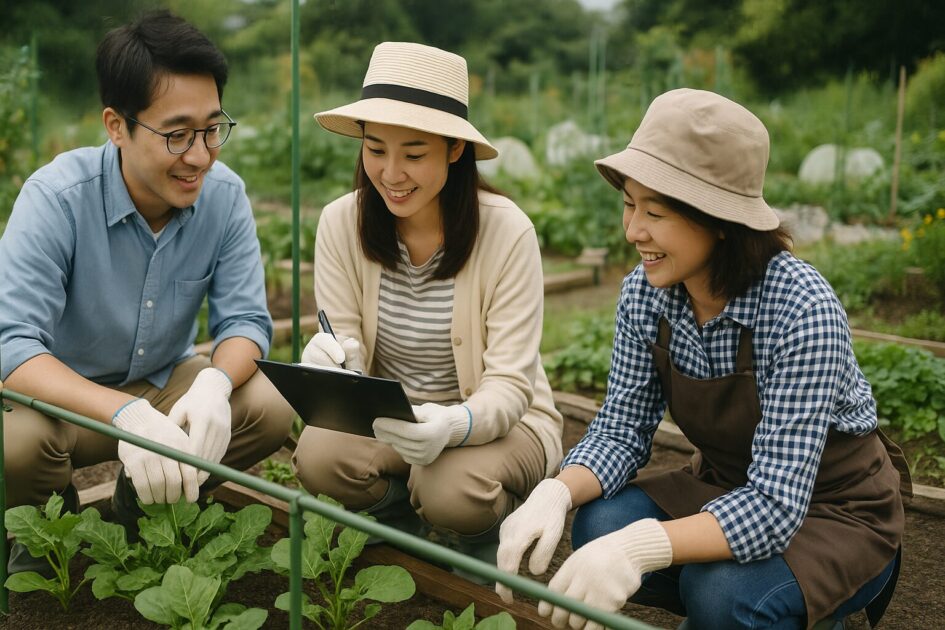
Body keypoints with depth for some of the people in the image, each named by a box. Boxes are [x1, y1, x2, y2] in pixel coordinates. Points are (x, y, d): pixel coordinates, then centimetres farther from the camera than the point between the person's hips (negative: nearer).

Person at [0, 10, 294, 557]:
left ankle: (147, 500, 7)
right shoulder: (56, 198, -25)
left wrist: (214, 384, -37)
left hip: (167, 382, 3)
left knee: (271, 409, -22)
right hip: (67, 393, -3)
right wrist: (125, 413, -49)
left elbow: (246, 319, -12)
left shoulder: (225, 195, -15)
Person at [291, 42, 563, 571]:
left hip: (496, 422, -2)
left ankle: (485, 546, 7)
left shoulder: (507, 231, -20)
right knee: (319, 459, -27)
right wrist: (332, 364, -34)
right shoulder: (341, 222, -10)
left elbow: (509, 385, -20)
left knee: (451, 490, -33)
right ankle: (401, 525, 8)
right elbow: (345, 352, -8)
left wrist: (455, 425, -43)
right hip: (389, 415, 3)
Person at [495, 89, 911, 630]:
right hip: (727, 489, 5)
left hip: (838, 512, -5)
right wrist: (556, 493, -30)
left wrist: (642, 546, -50)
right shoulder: (644, 293, -14)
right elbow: (621, 431, -8)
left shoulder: (803, 311, -31)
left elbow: (774, 505, -34)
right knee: (600, 526, -21)